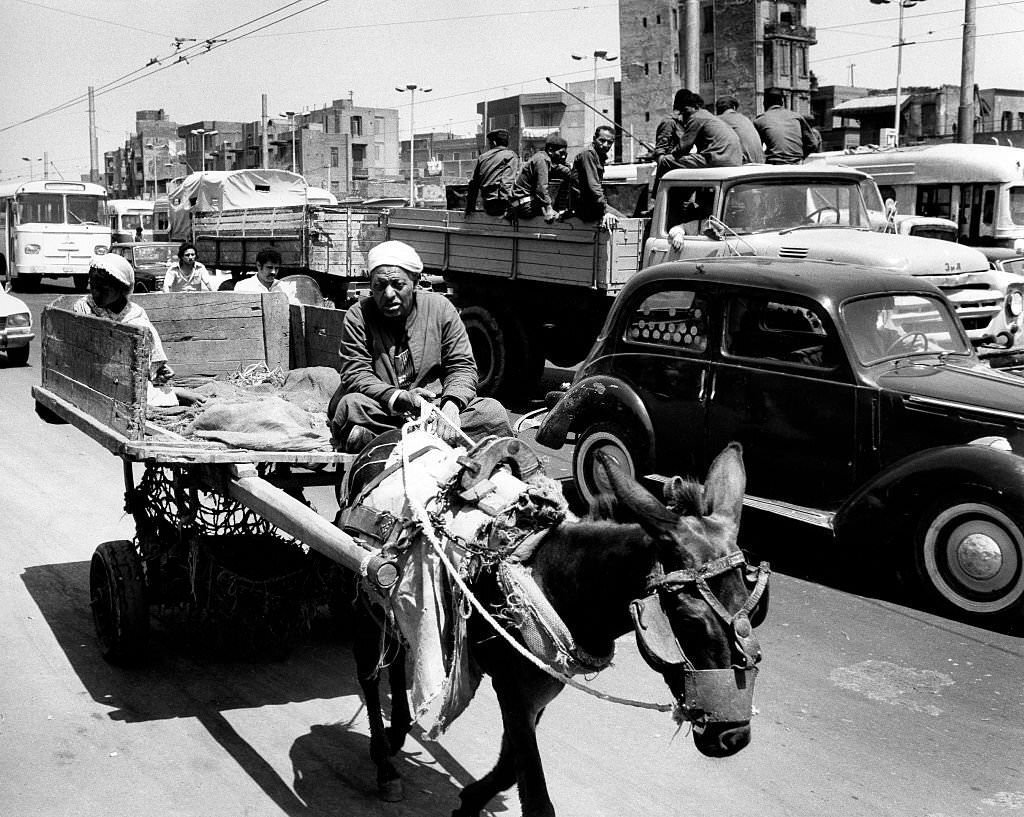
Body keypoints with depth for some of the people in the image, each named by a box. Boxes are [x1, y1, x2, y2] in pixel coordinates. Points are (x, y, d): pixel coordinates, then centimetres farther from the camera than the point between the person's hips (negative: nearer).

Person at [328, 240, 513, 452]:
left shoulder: (440, 307, 4)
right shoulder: (357, 316, -1)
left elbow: (462, 366, 3)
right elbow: (355, 374, -9)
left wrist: (451, 404, -20)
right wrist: (398, 398, -28)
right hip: (382, 412, -2)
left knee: (493, 412, -21)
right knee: (349, 406, -33)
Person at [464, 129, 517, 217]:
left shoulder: (482, 157, 19)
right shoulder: (510, 156, 5)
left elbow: (473, 184, 18)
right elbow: (507, 183, -10)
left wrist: (469, 208, 22)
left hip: (487, 206, 5)